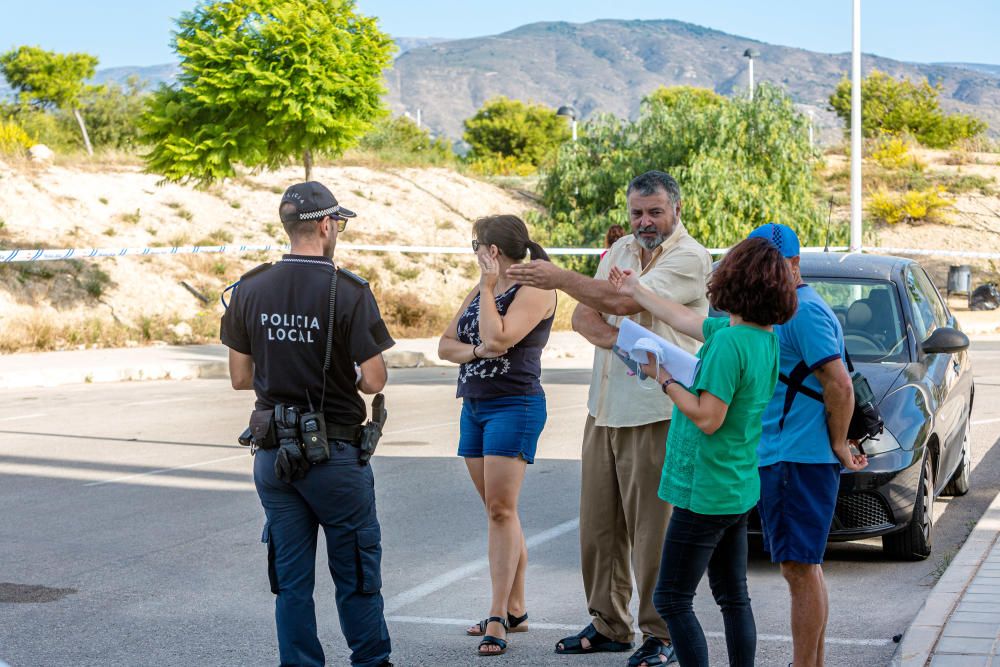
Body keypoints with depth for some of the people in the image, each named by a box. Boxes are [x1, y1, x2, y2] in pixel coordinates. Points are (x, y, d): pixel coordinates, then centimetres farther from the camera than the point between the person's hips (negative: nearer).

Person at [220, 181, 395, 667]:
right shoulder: (348, 293, -14)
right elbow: (374, 380, -14)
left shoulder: (250, 289, 0)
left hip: (272, 453, 4)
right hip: (334, 454, -4)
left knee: (291, 577, 12)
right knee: (356, 572, 11)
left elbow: (240, 377, 5)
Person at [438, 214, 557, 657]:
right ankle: (515, 609, 16)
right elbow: (445, 345, 12)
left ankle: (498, 617, -13)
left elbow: (497, 338, -22)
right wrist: (476, 350, -8)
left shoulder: (535, 290, -9)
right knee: (498, 511, 9)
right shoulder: (480, 292, 17)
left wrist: (488, 288, -12)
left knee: (501, 510, -13)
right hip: (474, 405, 8)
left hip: (514, 406, -8)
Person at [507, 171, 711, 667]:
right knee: (598, 523, 10)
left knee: (651, 528, -4)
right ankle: (607, 624, 22)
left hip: (654, 415, -7)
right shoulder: (621, 250, 14)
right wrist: (616, 338, -14)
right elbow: (584, 315, 6)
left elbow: (623, 300, -19)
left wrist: (560, 279, -12)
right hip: (603, 409, 7)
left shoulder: (689, 258, -9)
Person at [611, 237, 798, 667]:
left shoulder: (729, 342, -22)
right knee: (733, 597, 15)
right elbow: (686, 320, 19)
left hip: (704, 492, -9)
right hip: (740, 490, 9)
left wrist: (663, 379, -12)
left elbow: (708, 418, -24)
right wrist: (637, 292, 29)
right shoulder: (766, 338, 6)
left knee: (671, 599, -2)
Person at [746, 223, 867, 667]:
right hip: (778, 457, 11)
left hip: (798, 461, -11)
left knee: (800, 568, -7)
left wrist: (837, 445, -13)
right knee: (805, 567, 15)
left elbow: (840, 386, -21)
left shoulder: (804, 311, -15)